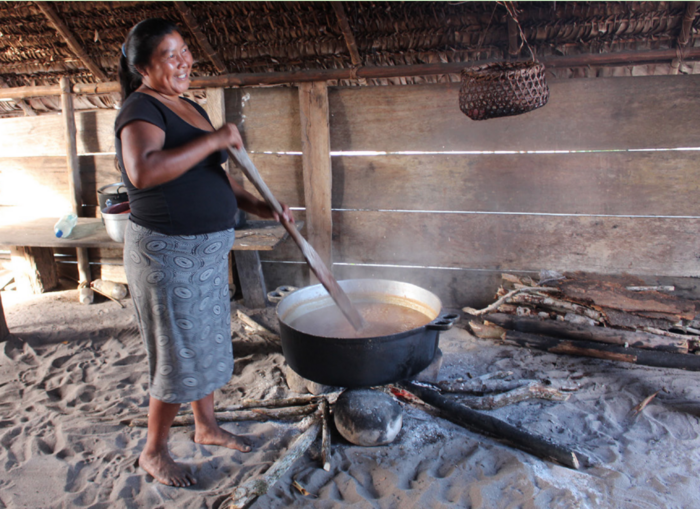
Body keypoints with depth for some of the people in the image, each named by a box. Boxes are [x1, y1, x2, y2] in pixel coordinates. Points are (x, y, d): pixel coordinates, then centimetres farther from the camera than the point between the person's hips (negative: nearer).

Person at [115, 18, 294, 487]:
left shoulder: (189, 108, 13)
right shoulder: (141, 109, -15)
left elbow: (215, 178, 18)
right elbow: (143, 172, -36)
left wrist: (261, 208, 5)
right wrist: (213, 139, -31)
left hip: (208, 249, 9)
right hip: (167, 252, -9)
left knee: (210, 340, 18)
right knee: (179, 355, 2)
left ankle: (207, 426, 38)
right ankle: (154, 452, 24)